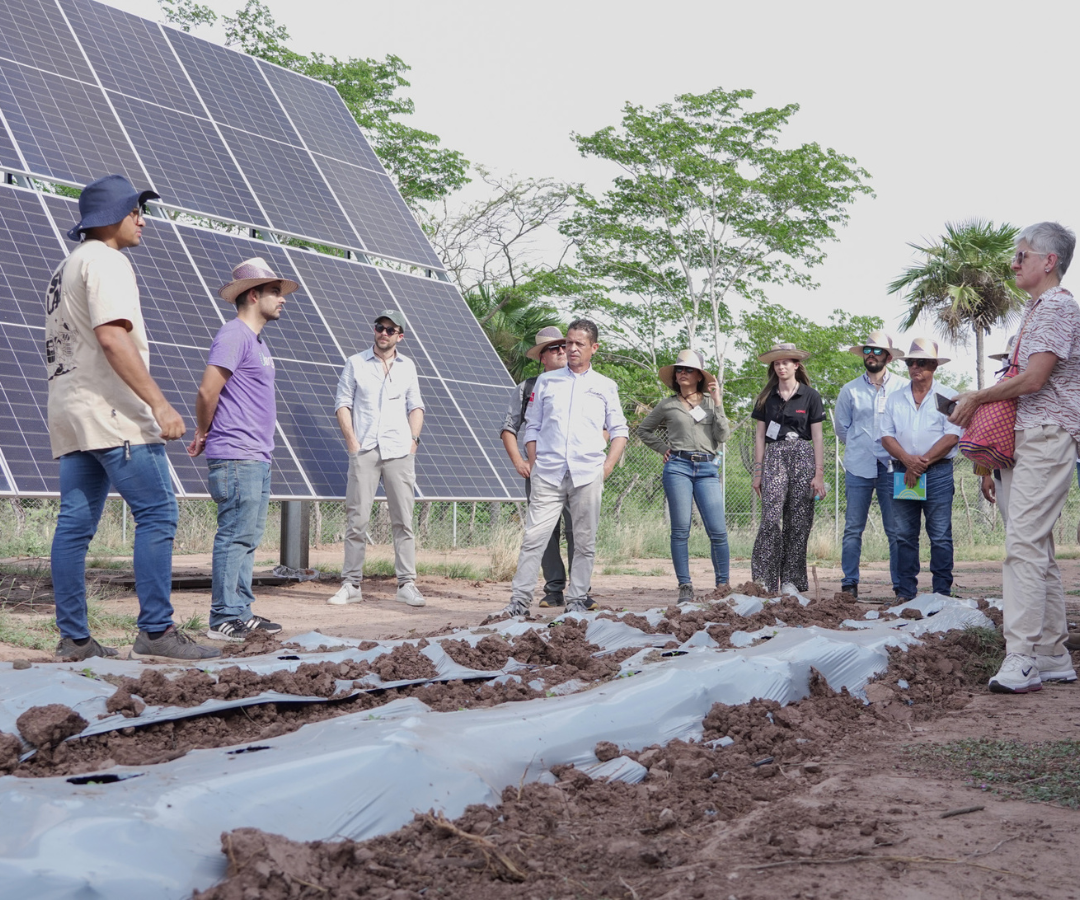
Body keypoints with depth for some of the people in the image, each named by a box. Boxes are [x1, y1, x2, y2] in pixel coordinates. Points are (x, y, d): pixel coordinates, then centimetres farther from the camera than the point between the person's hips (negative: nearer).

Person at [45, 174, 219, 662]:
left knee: (75, 523, 6)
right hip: (111, 412, -10)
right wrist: (159, 404, -24)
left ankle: (73, 639, 9)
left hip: (69, 416, 10)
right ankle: (156, 631, -12)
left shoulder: (65, 267, 25)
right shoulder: (105, 260, -7)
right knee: (157, 513, -9)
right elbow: (112, 337, -20)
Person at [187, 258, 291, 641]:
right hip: (237, 457, -10)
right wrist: (203, 433, -1)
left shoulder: (255, 340, 21)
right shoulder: (234, 335, -11)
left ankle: (241, 612, 17)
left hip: (257, 458, 10)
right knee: (235, 536, -8)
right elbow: (208, 392, -17)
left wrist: (205, 435, 12)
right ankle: (224, 619, -4)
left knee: (248, 538, 11)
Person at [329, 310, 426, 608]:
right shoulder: (356, 363, 7)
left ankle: (407, 584, 4)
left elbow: (415, 406, 17)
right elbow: (343, 403, 4)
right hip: (364, 450, -2)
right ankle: (351, 585, 3)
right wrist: (351, 441, -6)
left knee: (403, 520, 0)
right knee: (357, 519, -3)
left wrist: (413, 439, 3)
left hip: (399, 452, 2)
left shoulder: (408, 366, 14)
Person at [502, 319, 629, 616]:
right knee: (533, 538, -6)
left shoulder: (605, 386, 13)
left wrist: (607, 467, 2)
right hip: (547, 474, 0)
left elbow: (619, 431, 14)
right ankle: (519, 600, -4)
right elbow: (532, 426, 14)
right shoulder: (546, 382, 14)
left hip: (587, 475, 0)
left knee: (584, 541, 2)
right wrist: (533, 466, 4)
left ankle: (577, 599, 9)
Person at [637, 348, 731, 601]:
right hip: (678, 467, -1)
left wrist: (718, 403, -3)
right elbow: (643, 430, 21)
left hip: (707, 469, 1)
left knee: (718, 530, -5)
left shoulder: (711, 401, 12)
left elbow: (723, 435, 1)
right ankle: (685, 586, 3)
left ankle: (723, 585, 5)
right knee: (681, 531, -2)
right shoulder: (668, 404, 9)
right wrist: (664, 448, 9)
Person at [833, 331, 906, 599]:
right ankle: (849, 583, 4)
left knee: (896, 529, -1)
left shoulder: (903, 388, 4)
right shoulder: (850, 390, 10)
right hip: (858, 467, 2)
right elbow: (841, 428, 19)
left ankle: (901, 585, 4)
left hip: (891, 466, -1)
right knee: (853, 528, 0)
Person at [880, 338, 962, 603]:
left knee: (940, 536, -4)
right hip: (902, 472, 4)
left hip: (938, 472, -3)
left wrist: (922, 462, -12)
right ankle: (906, 592, 8)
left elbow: (952, 436, -6)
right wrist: (908, 460, -11)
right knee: (904, 535, 4)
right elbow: (886, 436, 7)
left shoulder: (948, 397, 3)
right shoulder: (895, 399, 14)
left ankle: (942, 591, 0)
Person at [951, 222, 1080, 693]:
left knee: (1025, 544, -17)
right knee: (1036, 547, 10)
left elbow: (1033, 379, -18)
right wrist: (978, 400, 11)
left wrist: (978, 397, -7)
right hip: (1021, 439, 10)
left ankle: (1022, 659, -19)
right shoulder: (1035, 310, 22)